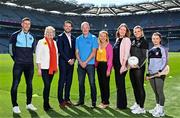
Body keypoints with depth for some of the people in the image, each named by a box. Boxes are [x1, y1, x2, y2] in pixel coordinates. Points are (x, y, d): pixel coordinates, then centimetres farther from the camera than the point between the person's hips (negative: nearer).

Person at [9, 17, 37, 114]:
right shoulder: (15, 35, -2)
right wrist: (16, 59, 7)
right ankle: (15, 106, 6)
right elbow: (11, 49, 3)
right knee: (15, 84, -3)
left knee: (29, 84, 9)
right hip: (18, 64, -4)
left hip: (30, 64, 4)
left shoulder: (32, 37, 10)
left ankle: (29, 104, 21)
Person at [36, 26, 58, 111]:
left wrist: (56, 66, 13)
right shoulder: (41, 42, -1)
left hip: (52, 68, 5)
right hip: (44, 68, -5)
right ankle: (46, 104, 0)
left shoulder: (54, 42, 14)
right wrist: (39, 68, -8)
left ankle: (47, 103, 17)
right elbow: (38, 56, -4)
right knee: (47, 85, -10)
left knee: (48, 85, 8)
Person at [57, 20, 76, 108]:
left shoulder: (73, 38, 16)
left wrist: (73, 59, -1)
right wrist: (68, 60, -12)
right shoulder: (60, 37, -1)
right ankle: (61, 100, 2)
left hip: (71, 62, 5)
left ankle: (67, 99, 16)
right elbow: (60, 51, -9)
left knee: (69, 81, 7)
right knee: (62, 81, -4)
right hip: (63, 62, -5)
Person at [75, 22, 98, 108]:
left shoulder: (93, 38, 0)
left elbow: (93, 52, -7)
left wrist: (86, 62, -12)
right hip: (80, 64, 4)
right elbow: (77, 52, 7)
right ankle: (81, 100, 21)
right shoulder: (78, 39, 11)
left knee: (92, 83, -4)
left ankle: (94, 102, 4)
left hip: (90, 64, -4)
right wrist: (80, 62, -7)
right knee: (81, 83, 9)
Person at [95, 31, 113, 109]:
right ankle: (103, 101, 20)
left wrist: (108, 69, -15)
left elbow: (110, 58, -10)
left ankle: (106, 102, 7)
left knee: (105, 84, -3)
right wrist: (96, 65, 6)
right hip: (99, 65, 6)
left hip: (105, 65, -6)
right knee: (101, 83, 10)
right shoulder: (99, 46, 13)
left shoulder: (109, 46, -6)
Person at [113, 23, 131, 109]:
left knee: (121, 85, -3)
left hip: (122, 65, -7)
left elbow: (126, 53, -14)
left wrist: (123, 65, -20)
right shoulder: (117, 39, 16)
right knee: (118, 84, 12)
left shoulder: (126, 40, -7)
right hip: (116, 64, 7)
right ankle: (119, 104, 22)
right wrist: (113, 64, 14)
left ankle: (122, 104, 8)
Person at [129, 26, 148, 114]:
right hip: (132, 67, 7)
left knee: (140, 86, -4)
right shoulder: (133, 42, 14)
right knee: (134, 86, 13)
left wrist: (138, 65, -16)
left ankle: (141, 108, 2)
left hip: (139, 67, -7)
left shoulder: (144, 42, -4)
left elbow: (145, 56, -9)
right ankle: (137, 103, 27)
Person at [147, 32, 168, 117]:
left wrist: (160, 70, -18)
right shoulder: (150, 50, 15)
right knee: (155, 92, 12)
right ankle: (157, 107, 24)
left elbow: (165, 61, -7)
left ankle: (161, 110, 5)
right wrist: (148, 73, 14)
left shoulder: (163, 49, -2)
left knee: (160, 91, -3)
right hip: (151, 74, 6)